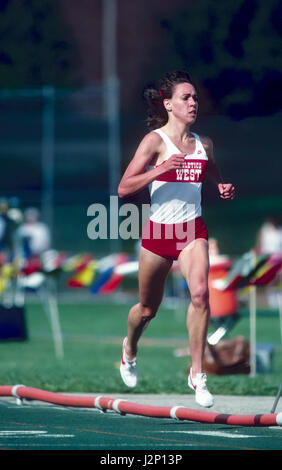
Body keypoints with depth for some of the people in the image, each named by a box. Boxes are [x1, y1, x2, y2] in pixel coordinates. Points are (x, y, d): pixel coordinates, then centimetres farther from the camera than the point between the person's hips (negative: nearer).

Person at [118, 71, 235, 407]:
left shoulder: (203, 144, 6)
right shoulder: (155, 141, -8)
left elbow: (215, 178, 25)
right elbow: (124, 189, -13)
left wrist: (225, 190, 2)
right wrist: (159, 170, -26)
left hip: (193, 230, 2)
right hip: (159, 230, -2)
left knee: (200, 293, -23)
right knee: (148, 309, 12)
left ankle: (197, 373, -13)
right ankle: (130, 349, 46)